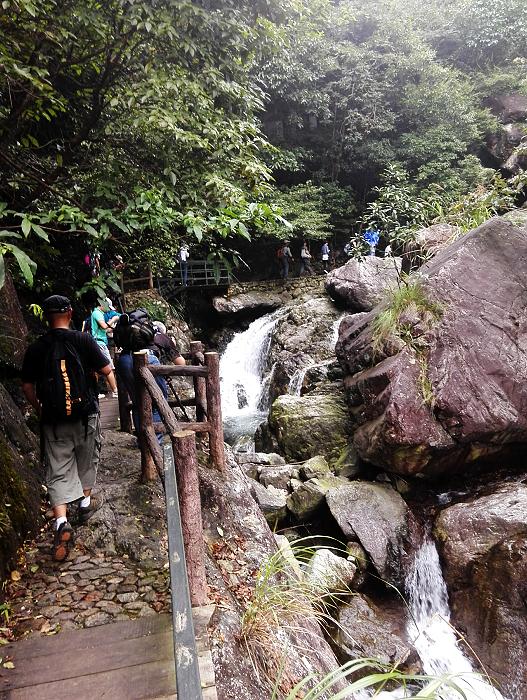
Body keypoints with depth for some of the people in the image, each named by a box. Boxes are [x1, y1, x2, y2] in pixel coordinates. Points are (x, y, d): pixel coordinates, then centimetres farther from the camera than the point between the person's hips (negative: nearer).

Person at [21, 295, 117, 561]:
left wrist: (39, 409, 16)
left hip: (53, 420, 1)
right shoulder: (83, 340, -8)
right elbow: (107, 370, -5)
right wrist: (115, 391, 15)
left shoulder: (35, 348, -3)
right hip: (86, 415, 0)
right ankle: (85, 502, 36)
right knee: (87, 460, 22)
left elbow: (27, 386, 0)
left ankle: (61, 522, -9)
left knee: (58, 471, 5)